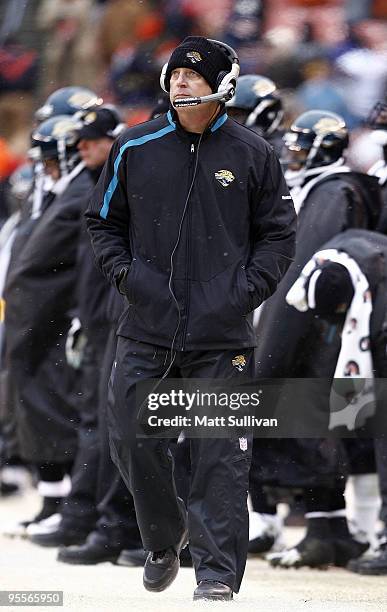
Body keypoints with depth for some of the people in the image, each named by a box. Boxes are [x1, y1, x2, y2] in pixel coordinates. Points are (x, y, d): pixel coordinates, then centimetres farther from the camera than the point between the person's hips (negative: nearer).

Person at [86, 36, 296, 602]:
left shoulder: (253, 156, 3)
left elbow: (279, 236, 9)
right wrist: (125, 273, 0)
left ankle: (218, 572, 1)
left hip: (222, 336, -2)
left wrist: (245, 290, -5)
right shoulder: (134, 150, 6)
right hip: (146, 331, 2)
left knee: (220, 457, -4)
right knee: (133, 441, 3)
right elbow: (103, 222, 16)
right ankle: (165, 537, 28)